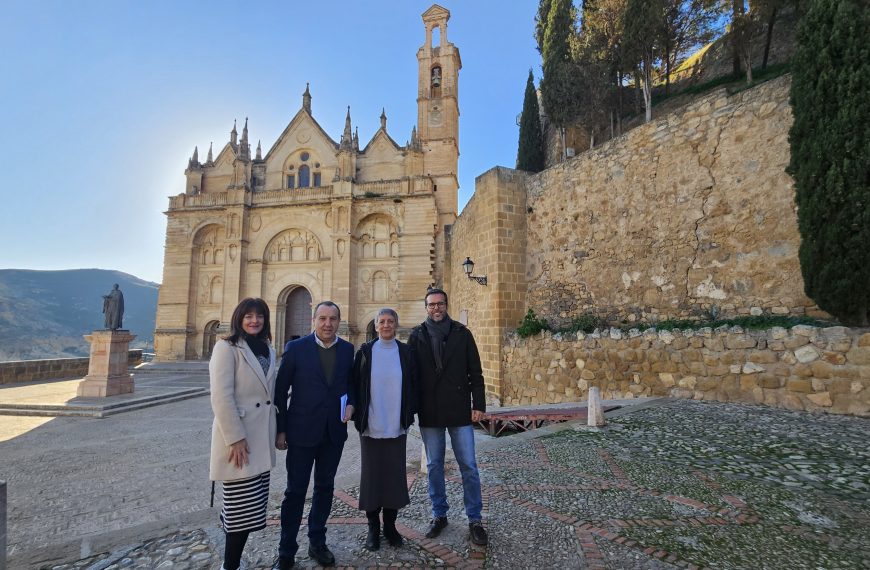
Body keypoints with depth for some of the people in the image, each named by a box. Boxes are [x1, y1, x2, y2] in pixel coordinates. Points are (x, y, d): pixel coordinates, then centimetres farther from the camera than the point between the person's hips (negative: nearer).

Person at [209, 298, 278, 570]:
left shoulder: (267, 348, 11)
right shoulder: (226, 347, -10)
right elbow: (221, 396, -16)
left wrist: (277, 428, 14)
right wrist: (235, 438, -19)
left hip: (263, 438, 7)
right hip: (239, 438, -6)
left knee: (253, 505, 12)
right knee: (246, 508, -1)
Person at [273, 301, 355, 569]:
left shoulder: (347, 349, 1)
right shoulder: (296, 348, -8)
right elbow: (280, 391, -4)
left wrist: (351, 403, -7)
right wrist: (280, 429, -5)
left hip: (334, 431, 3)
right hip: (302, 430, -3)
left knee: (325, 487, 15)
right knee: (295, 491, 7)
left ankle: (317, 543, 33)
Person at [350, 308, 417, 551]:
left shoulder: (405, 352, 2)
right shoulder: (365, 351, 0)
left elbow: (412, 385, 5)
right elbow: (356, 385, 1)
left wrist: (410, 414, -1)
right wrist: (357, 416, -3)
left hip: (396, 426, 1)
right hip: (371, 426, -1)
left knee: (395, 474, 8)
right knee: (371, 474, 8)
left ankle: (390, 525, 26)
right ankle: (373, 527, 24)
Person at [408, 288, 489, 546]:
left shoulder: (461, 333, 0)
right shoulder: (417, 335, 1)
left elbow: (475, 372, 0)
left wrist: (478, 404, -4)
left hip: (459, 411, -1)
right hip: (429, 413, 1)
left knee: (468, 466, 5)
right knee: (434, 466, 13)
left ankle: (474, 519, 21)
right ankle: (439, 515, 30)